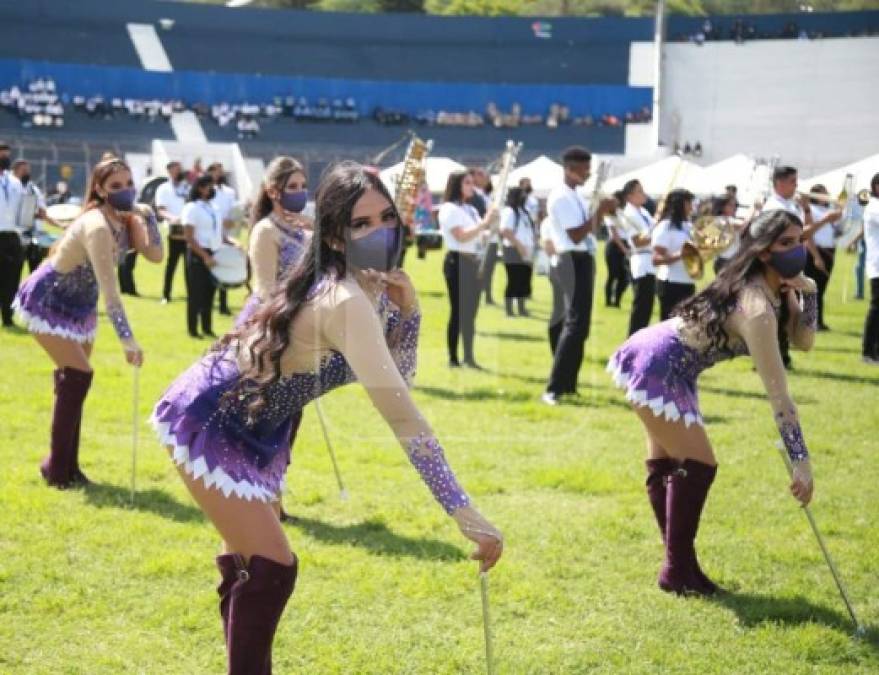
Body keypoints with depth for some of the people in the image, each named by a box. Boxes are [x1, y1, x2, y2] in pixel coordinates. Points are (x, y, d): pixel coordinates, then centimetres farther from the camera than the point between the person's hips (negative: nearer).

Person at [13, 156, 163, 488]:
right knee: (77, 375, -17)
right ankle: (56, 469, -8)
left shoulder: (126, 221, -6)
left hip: (78, 305, 9)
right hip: (46, 302, -9)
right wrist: (127, 339, -46)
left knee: (73, 380, 12)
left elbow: (156, 256, -13)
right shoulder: (97, 227, -33)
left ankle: (67, 465, 22)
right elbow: (109, 290, -40)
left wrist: (148, 217, -22)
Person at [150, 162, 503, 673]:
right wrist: (466, 513, -41)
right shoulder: (346, 301, -34)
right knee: (271, 566, -12)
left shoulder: (385, 287, -5)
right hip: (207, 419, -9)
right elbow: (400, 414, -40)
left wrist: (407, 304, -15)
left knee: (250, 559, 21)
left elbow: (397, 386, -2)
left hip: (258, 422, 10)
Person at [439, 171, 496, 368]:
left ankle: (469, 357, 14)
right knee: (458, 311, -6)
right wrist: (484, 223, -19)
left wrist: (490, 229, 1)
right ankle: (453, 358, -2)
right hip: (457, 261, -8)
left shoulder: (471, 210, 19)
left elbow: (479, 236, 17)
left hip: (473, 261, 8)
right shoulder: (449, 209, -8)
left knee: (470, 312, 9)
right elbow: (462, 236, -19)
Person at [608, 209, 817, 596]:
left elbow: (803, 341, 3)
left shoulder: (775, 288, -2)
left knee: (667, 463, 18)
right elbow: (777, 394, -31)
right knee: (697, 464, -8)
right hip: (656, 368, -10)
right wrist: (800, 461, -31)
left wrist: (808, 293, -14)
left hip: (667, 367, 10)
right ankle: (678, 571, 4)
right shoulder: (757, 307, -29)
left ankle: (677, 564, 30)